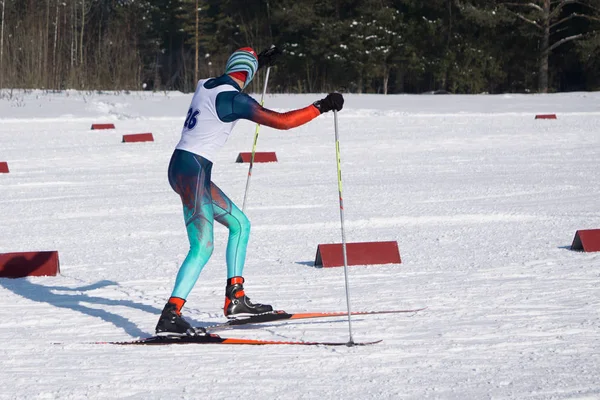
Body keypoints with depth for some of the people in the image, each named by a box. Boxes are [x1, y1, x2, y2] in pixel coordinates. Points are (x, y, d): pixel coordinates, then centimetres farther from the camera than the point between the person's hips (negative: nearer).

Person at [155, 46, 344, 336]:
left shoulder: (205, 85, 11)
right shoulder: (234, 99, -13)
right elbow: (282, 121, -17)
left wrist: (259, 62, 48)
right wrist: (321, 107, -8)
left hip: (181, 168, 10)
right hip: (193, 172, -10)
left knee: (240, 224, 18)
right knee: (203, 248, -14)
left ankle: (235, 300, 19)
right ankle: (170, 317, -22)